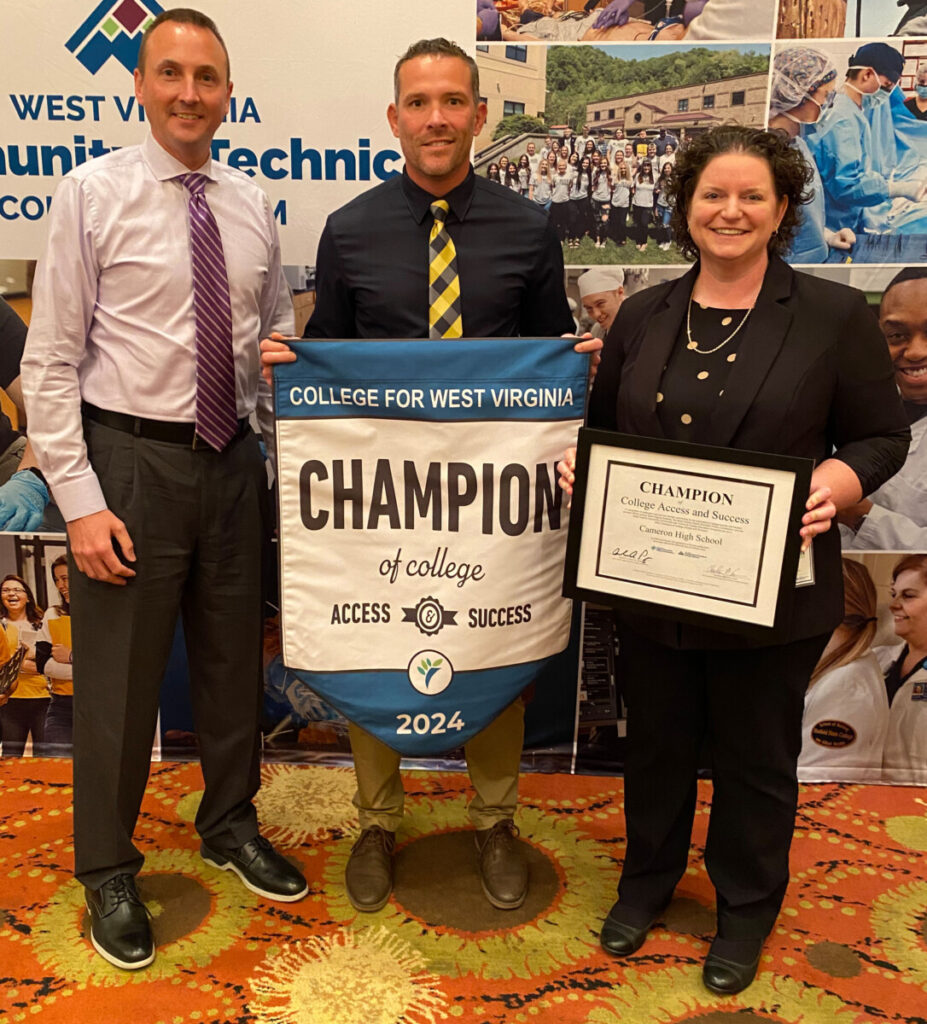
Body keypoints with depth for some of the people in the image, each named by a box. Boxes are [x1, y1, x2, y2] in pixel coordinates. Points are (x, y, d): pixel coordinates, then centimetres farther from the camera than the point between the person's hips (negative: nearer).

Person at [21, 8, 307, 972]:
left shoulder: (250, 206, 7)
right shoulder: (94, 193, -7)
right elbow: (50, 360, -9)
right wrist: (80, 501, -15)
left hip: (231, 459, 5)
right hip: (131, 459, -4)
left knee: (232, 657, 17)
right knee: (118, 675, 6)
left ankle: (230, 826, 41)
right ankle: (108, 871, 30)